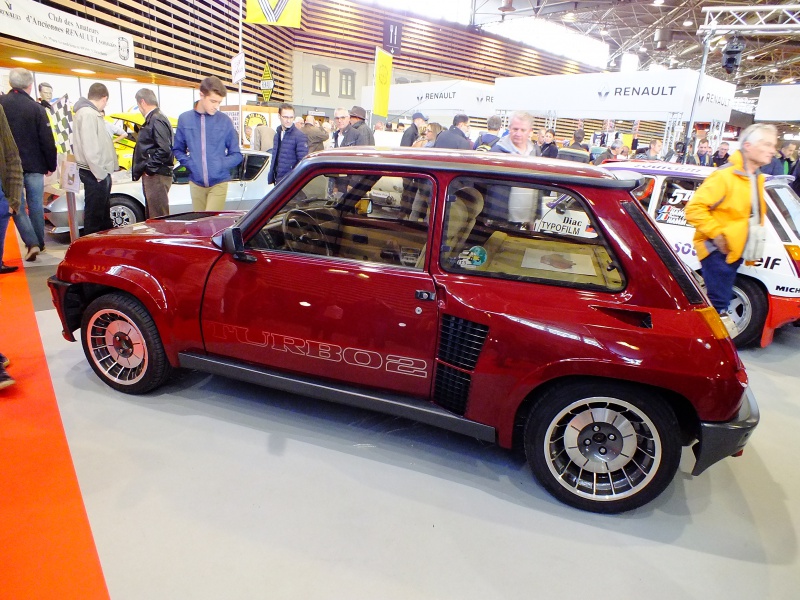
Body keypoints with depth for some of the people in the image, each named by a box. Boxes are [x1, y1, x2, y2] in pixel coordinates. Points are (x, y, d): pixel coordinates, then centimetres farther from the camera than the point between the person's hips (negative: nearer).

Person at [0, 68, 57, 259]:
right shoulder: (36, 108, -6)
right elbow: (47, 141, -7)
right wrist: (51, 165, 3)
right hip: (34, 165, 0)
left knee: (17, 205, 5)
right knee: (35, 204, 10)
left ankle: (32, 243, -8)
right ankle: (39, 243, 18)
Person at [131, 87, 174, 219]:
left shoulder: (156, 120, -13)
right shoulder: (152, 120, 18)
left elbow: (164, 150, -23)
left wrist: (149, 167, -15)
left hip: (157, 177, -10)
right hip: (152, 175, 10)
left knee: (158, 217, -7)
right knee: (152, 216, 16)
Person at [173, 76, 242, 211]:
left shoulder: (225, 121, -2)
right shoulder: (184, 119, 2)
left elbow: (236, 155, 3)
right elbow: (178, 149, 13)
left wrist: (220, 165, -11)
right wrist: (189, 163, -5)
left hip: (218, 183, -3)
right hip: (196, 183, 3)